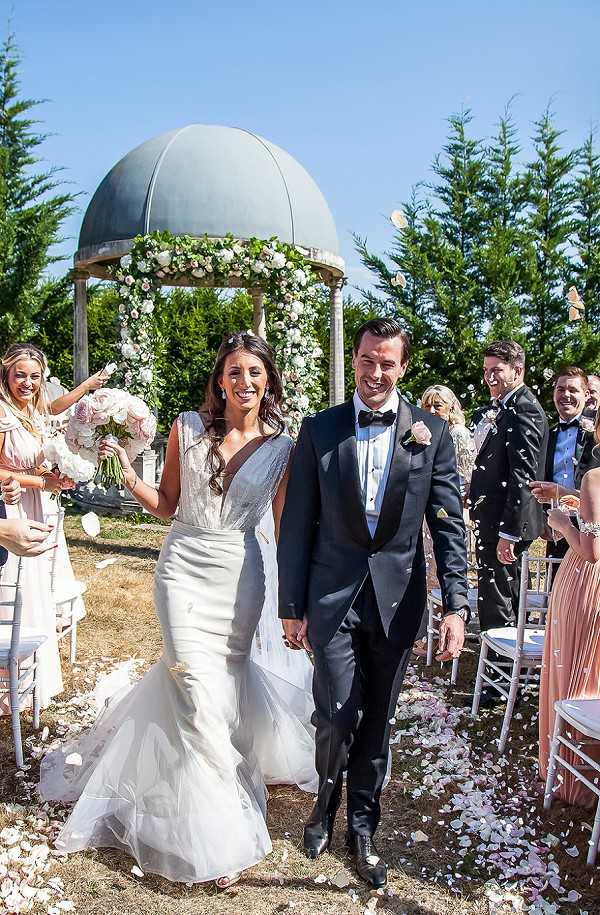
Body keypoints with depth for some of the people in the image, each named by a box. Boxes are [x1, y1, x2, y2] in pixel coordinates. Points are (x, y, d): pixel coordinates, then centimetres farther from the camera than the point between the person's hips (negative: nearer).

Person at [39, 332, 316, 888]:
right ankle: (220, 836, 11)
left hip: (240, 578, 1)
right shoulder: (188, 427, -2)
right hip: (184, 570, -1)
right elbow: (167, 505, 6)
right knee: (199, 691, -4)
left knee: (217, 676, 11)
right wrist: (128, 474, -11)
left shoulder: (281, 450, -1)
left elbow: (287, 529, 3)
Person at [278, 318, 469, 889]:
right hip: (333, 596, -1)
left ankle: (362, 826, 34)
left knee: (377, 720, 12)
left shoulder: (432, 433, 0)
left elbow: (449, 525, 0)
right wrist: (291, 607, 0)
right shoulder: (319, 429, -1)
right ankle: (327, 800, 28)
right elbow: (297, 525, 0)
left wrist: (455, 606, -7)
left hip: (398, 600, 1)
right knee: (339, 714, -5)